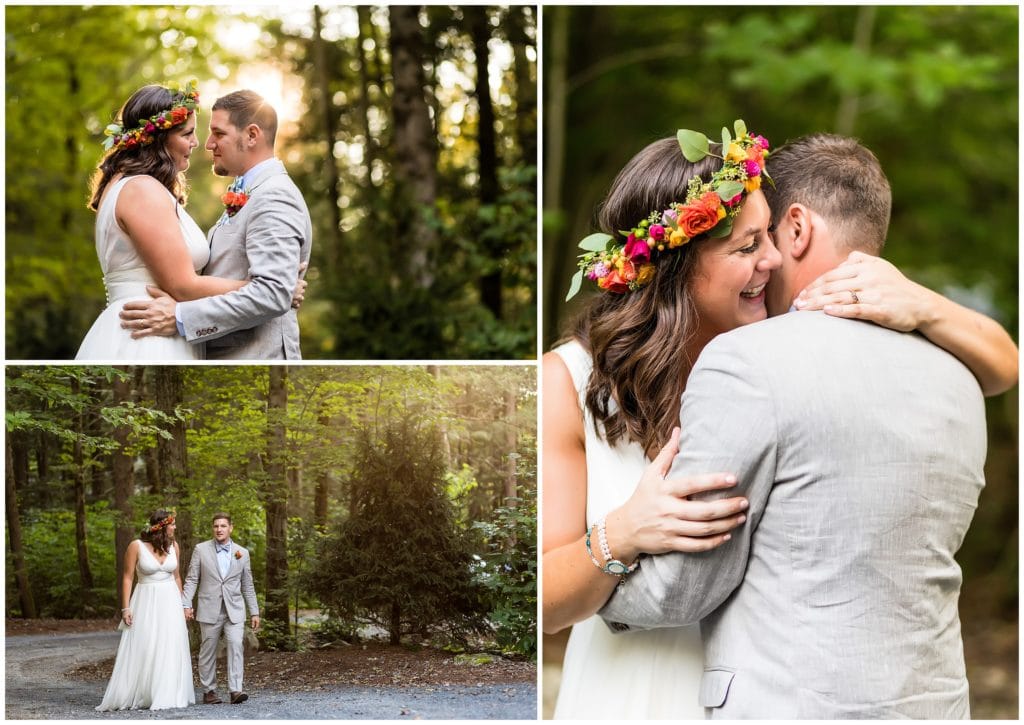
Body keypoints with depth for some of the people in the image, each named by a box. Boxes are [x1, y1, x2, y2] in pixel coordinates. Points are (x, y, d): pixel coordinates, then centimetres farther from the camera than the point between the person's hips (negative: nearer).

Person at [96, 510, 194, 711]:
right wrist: (126, 608, -11)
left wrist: (180, 604, 13)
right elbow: (127, 578, -6)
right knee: (140, 651, -5)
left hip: (170, 602, 4)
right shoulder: (137, 546, -9)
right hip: (146, 603, -4)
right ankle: (132, 697, 0)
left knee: (170, 650, 3)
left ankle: (166, 696, 10)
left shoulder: (173, 546, 5)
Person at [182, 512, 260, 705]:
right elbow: (191, 580, 2)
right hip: (209, 610, -1)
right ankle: (209, 691, 15)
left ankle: (235, 690, -15)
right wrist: (186, 604, -9)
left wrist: (254, 612, 10)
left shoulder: (242, 553, 8)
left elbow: (247, 586, 12)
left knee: (236, 646, -14)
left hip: (234, 610, 1)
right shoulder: (201, 549, 3)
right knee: (208, 651, 5)